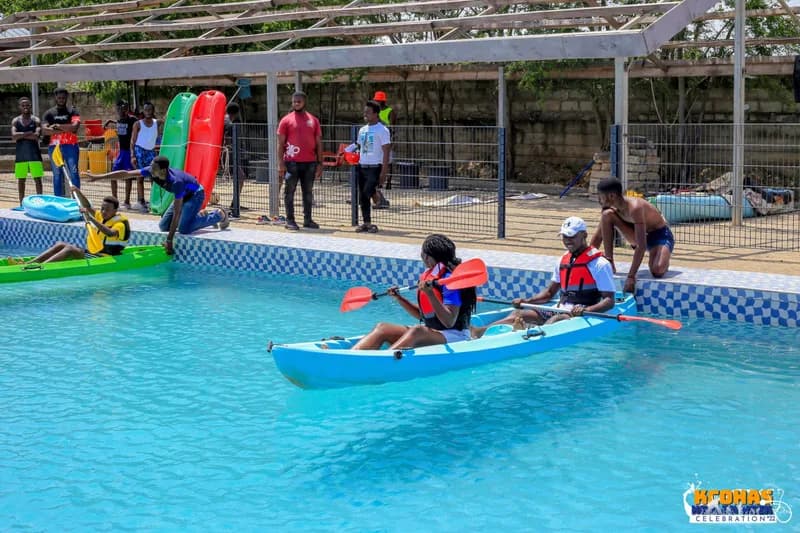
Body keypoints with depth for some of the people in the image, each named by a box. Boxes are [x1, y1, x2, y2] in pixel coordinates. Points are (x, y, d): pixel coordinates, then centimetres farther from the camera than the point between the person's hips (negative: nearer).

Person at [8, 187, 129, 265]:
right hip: (90, 253, 9)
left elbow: (110, 233, -32)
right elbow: (88, 207, 24)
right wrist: (78, 192, 8)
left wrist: (91, 219, -39)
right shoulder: (101, 216, 16)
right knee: (60, 245, -3)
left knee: (70, 249, -26)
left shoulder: (121, 223, -11)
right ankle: (27, 263, -15)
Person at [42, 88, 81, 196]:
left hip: (71, 146, -2)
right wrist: (65, 129, -11)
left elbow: (74, 127, -12)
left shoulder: (73, 112, 5)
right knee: (57, 174, 7)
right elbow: (44, 130, -7)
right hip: (55, 147, 2)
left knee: (74, 173, -4)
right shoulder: (49, 113, 8)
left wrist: (57, 126, -8)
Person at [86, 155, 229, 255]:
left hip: (195, 194, -8)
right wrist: (98, 177, -21)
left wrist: (169, 240, -39)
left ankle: (218, 215, -1)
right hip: (182, 195, 8)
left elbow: (176, 212, -40)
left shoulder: (176, 182, -41)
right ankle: (201, 215, 19)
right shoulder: (151, 171, -22)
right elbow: (125, 174, -18)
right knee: (163, 226, 4)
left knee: (184, 229, -23)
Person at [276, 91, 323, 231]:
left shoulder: (313, 120, 10)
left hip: (310, 162, 3)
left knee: (308, 192, 8)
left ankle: (307, 219, 15)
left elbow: (318, 143, 11)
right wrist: (281, 163, -9)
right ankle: (290, 220, 4)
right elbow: (281, 143, -1)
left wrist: (320, 163, 5)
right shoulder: (286, 120, 1)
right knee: (290, 191, 0)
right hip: (292, 162, -3)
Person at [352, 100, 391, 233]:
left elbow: (386, 152, -10)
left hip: (374, 167, -7)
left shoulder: (382, 130, -6)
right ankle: (366, 223, 10)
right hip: (361, 166, 7)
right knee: (362, 196, 6)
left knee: (367, 194, -18)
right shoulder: (362, 130, 15)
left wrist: (383, 172, -16)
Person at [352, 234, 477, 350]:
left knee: (417, 332, -38)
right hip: (429, 332, 9)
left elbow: (449, 322, -21)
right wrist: (399, 298, 11)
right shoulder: (429, 276, 12)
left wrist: (430, 294, -28)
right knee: (382, 328, -6)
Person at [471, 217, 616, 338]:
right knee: (519, 314, -14)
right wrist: (526, 301, 7)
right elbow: (549, 292, 24)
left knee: (557, 319, -38)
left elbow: (609, 301, -9)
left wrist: (586, 310, -26)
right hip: (560, 311, 6)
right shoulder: (563, 260, 17)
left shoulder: (600, 264, -4)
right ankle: (479, 331, -37)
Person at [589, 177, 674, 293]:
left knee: (657, 270, -37)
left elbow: (641, 246, -39)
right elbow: (598, 237, 1)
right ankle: (608, 261, -9)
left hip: (660, 235, -7)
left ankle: (663, 259, 1)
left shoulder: (634, 208, -35)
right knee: (607, 215, -15)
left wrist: (631, 277, -42)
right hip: (640, 235, 7)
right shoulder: (612, 208, -11)